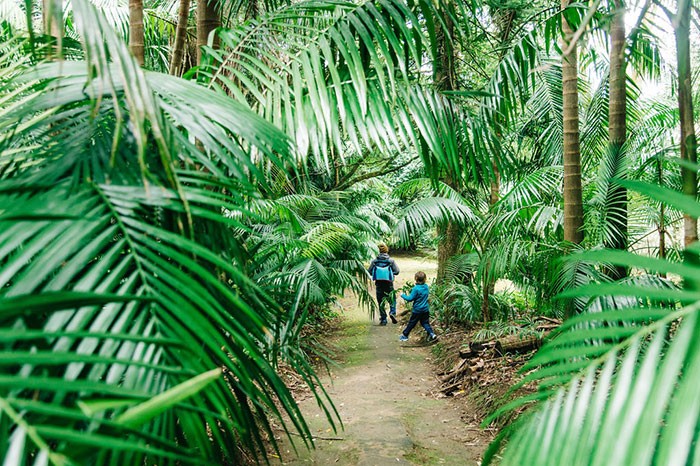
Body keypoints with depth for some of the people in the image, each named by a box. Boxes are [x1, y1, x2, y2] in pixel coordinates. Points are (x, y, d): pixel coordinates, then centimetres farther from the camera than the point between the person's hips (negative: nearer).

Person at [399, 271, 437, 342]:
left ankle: (404, 335, 21)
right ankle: (432, 334, 1)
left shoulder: (416, 289, -22)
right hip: (425, 309, 5)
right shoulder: (426, 287, -1)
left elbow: (410, 298, -20)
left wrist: (403, 295, -4)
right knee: (425, 323, 16)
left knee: (411, 323, 8)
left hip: (417, 310, -5)